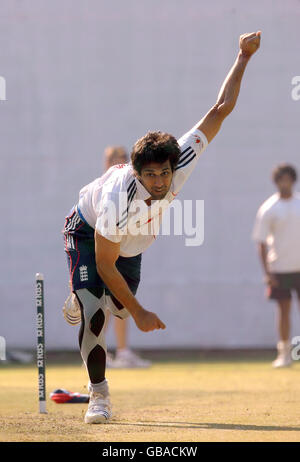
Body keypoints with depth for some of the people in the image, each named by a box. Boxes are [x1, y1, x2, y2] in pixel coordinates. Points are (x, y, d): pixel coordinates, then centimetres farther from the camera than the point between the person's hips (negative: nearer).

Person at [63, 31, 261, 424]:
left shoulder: (182, 162, -34)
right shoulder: (118, 200, -44)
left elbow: (220, 110, -25)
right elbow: (105, 265, -33)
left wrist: (244, 57, -24)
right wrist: (139, 313, -29)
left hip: (132, 243, 6)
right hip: (87, 231, -6)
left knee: (118, 307, 18)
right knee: (94, 312, -18)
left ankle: (82, 300, 54)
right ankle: (98, 395, -4)